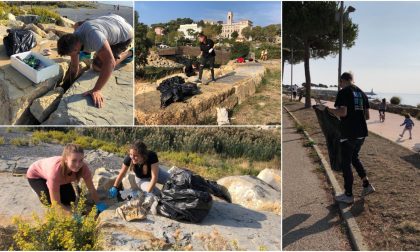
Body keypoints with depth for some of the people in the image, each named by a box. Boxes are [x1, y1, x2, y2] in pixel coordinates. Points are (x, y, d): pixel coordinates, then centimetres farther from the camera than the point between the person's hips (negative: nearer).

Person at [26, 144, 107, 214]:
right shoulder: (55, 170, -46)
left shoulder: (83, 167, -33)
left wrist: (99, 204, -26)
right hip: (36, 175, -4)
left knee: (70, 199, -7)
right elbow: (56, 203, -38)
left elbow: (92, 189, -17)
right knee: (50, 201, -23)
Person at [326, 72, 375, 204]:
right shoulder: (362, 93, 12)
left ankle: (348, 195, 11)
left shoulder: (343, 92, -10)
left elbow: (342, 112, -20)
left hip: (348, 134, -8)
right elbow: (367, 116, 13)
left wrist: (328, 109, -5)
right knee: (354, 157, 26)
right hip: (361, 133, 8)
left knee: (346, 163, 3)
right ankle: (366, 185, 24)